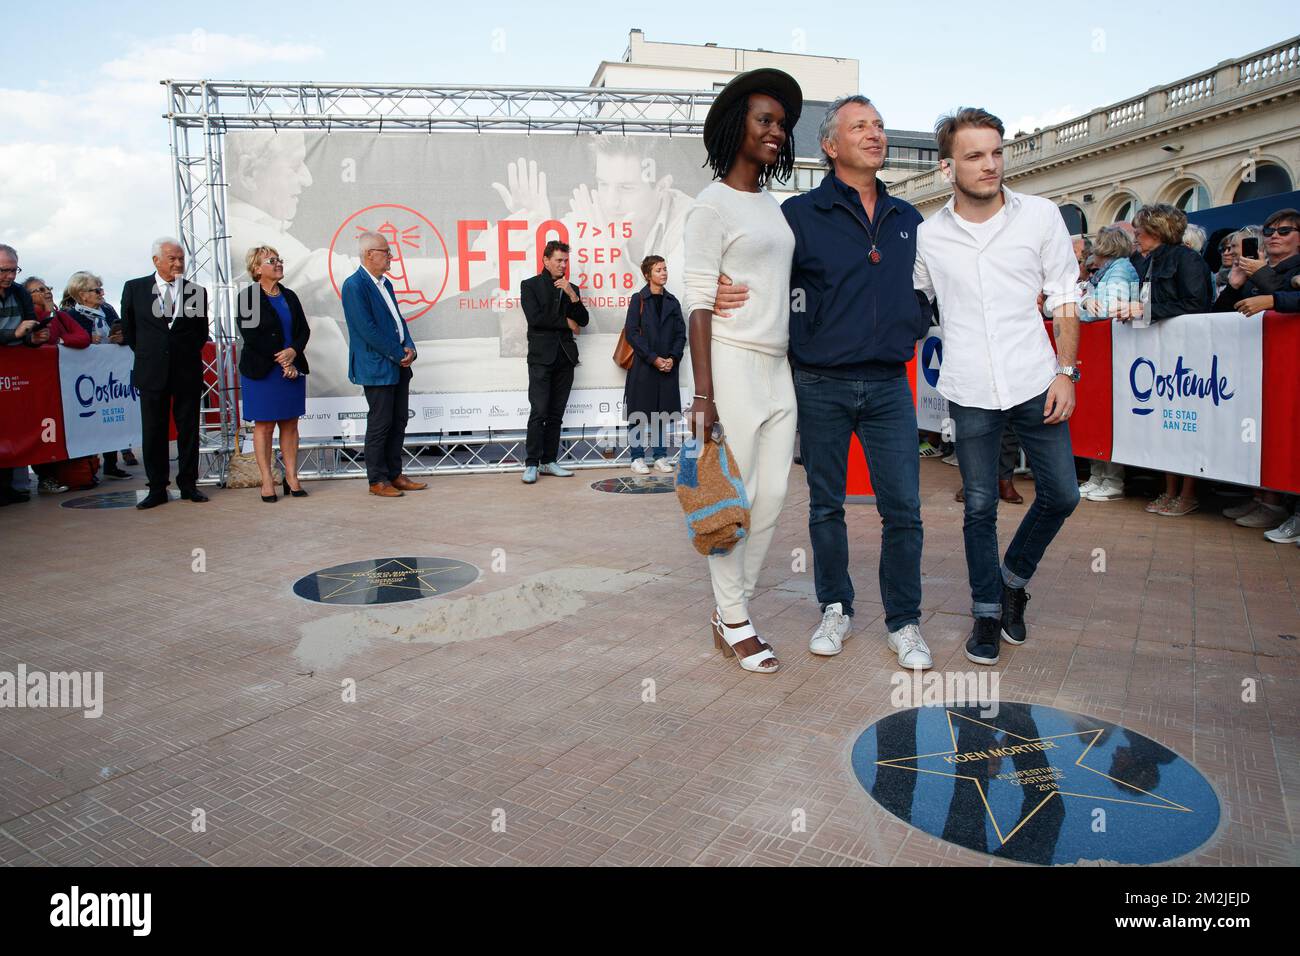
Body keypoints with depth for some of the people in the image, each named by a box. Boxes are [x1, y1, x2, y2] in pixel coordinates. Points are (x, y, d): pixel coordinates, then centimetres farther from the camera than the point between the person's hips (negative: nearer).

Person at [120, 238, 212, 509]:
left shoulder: (197, 292, 4)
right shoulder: (134, 288, 3)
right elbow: (128, 329, 12)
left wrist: (187, 354, 11)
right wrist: (147, 354, 11)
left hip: (188, 372, 0)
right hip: (152, 372, 0)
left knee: (188, 430, 6)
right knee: (153, 431, 3)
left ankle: (188, 485, 15)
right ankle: (157, 489, 10)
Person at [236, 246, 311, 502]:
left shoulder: (289, 296, 13)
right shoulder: (248, 296, -3)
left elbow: (304, 330, 9)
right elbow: (250, 335, -10)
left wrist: (293, 351, -10)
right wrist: (281, 360, -12)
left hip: (292, 369, 5)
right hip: (262, 372, -5)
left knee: (290, 423, 5)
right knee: (264, 425, -1)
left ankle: (291, 477, 10)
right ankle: (267, 481, 3)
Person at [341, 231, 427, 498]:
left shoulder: (385, 284, 15)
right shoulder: (355, 285, -13)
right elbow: (367, 329, -19)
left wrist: (409, 347, 0)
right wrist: (399, 354, -15)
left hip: (398, 365, 8)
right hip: (377, 367, -8)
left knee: (398, 423, 12)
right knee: (380, 424, -1)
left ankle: (395, 474, 21)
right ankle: (377, 480, 9)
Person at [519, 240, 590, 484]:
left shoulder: (571, 289, 17)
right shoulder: (530, 285, 5)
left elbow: (583, 320, 7)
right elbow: (534, 318, -9)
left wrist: (572, 295, -7)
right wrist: (565, 322, -3)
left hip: (565, 357, 5)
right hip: (541, 356, -4)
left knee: (556, 414, 5)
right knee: (538, 412, -11)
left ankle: (549, 461, 10)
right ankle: (531, 464, -8)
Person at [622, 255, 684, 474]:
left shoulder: (672, 302, 11)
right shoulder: (638, 300, 0)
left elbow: (681, 334, 9)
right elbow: (631, 333, -7)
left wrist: (673, 358, -7)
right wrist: (654, 359, -13)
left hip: (668, 366, 4)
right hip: (643, 366, -4)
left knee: (662, 413, 7)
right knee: (639, 413, -1)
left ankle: (660, 457, 14)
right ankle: (637, 458, 7)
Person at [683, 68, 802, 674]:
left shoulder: (772, 205, 18)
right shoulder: (713, 204, -5)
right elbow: (699, 301, -11)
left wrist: (795, 361, 17)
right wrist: (703, 392, -17)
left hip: (777, 367, 8)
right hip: (733, 363, -8)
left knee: (772, 496, 6)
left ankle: (733, 609, 18)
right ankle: (733, 623, 9)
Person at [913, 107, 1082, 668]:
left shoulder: (1041, 216, 2)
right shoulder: (928, 236, 2)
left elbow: (1064, 300, 5)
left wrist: (1066, 372, -2)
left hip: (1036, 384, 1)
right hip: (970, 392, 0)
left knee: (1061, 495, 4)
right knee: (980, 507, 5)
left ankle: (1014, 578, 30)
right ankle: (987, 611, 21)